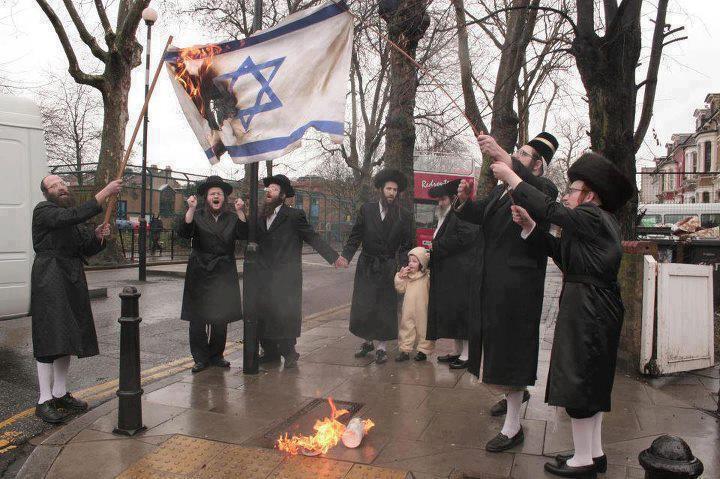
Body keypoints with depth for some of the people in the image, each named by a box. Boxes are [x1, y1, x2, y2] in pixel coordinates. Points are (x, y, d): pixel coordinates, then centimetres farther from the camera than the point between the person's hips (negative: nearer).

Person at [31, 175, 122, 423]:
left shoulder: (71, 216, 19)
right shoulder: (43, 210, -6)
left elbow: (87, 250, 18)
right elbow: (73, 215, -26)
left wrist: (98, 236, -3)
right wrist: (105, 192, -27)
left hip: (72, 281, 8)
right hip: (49, 280, -8)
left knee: (66, 338, 12)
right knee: (50, 339, -7)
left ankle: (60, 393, 22)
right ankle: (44, 401, 0)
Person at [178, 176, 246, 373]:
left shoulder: (232, 218, 8)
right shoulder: (197, 216, 2)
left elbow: (244, 234, -8)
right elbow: (183, 233, -14)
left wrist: (240, 212, -18)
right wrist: (191, 209, -22)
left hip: (224, 275, 2)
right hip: (200, 275, -2)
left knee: (221, 318, 7)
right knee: (198, 318, 0)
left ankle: (216, 355, 22)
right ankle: (201, 358, 12)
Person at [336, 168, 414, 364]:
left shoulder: (404, 216, 1)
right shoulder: (366, 210, 3)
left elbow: (406, 245, 1)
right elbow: (355, 236, 2)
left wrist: (404, 266, -12)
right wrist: (346, 255, -12)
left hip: (388, 269, -1)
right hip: (366, 267, 1)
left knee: (385, 309, 2)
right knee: (362, 308, 4)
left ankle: (381, 347, 16)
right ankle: (367, 341, 24)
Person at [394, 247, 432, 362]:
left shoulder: (427, 276, -8)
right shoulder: (407, 276, 6)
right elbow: (400, 289, 5)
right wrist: (400, 276, -9)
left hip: (422, 310, -4)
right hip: (408, 311, 4)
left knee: (423, 329, 7)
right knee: (406, 328, 10)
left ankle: (423, 350, 22)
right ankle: (405, 350, 21)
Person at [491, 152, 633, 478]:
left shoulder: (592, 217, -15)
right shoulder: (602, 222, 14)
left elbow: (548, 209, -16)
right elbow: (561, 252, 12)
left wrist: (509, 176, -9)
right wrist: (529, 226, 6)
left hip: (586, 311, -10)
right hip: (599, 309, 10)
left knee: (577, 381, -1)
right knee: (591, 383, 17)